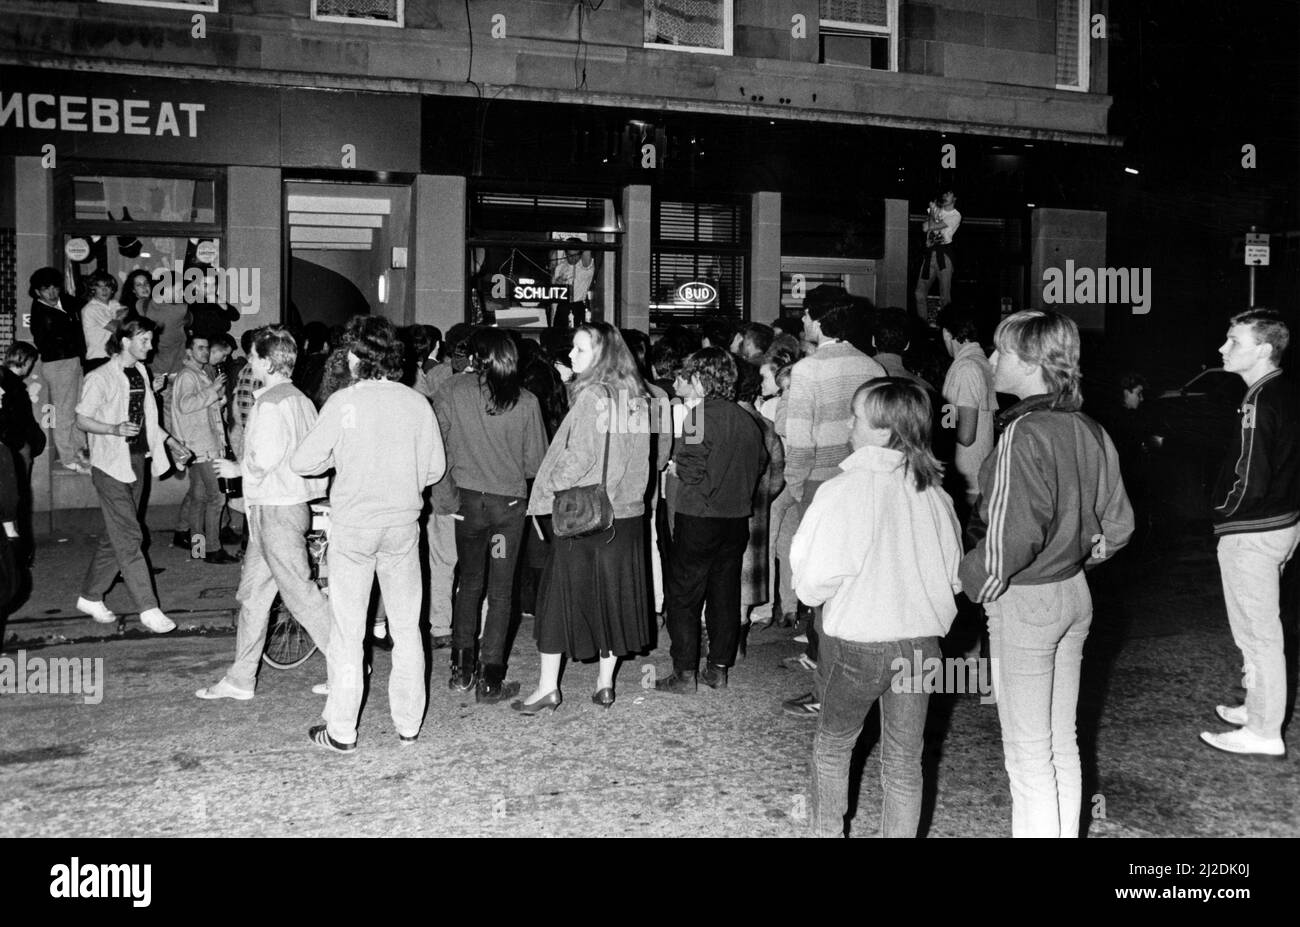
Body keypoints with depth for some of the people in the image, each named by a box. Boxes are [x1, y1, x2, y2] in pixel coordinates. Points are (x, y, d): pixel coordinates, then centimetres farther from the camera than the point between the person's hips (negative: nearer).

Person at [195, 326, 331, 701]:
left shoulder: (270, 404, -17)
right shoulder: (301, 399, 11)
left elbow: (264, 459, -23)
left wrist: (236, 468, -3)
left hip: (275, 510, -10)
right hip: (293, 501, 10)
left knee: (300, 593, -3)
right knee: (252, 593, 14)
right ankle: (241, 679, 21)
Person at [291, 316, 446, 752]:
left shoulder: (343, 402, -10)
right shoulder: (416, 403, -3)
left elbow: (301, 462, -8)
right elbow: (435, 468, 1)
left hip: (352, 524, -2)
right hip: (403, 522, 2)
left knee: (347, 633, 6)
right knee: (406, 629, 13)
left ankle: (341, 731, 13)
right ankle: (408, 724, 20)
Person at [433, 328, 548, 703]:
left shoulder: (450, 392, -9)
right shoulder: (526, 401, -9)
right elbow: (535, 462, -3)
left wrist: (453, 474, 12)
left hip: (467, 499, 1)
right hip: (510, 502, -1)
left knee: (470, 583, 18)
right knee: (500, 591, 8)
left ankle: (462, 669, 19)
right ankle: (489, 679, 9)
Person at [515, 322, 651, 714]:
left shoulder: (591, 396, -15)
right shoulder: (634, 396, 5)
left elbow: (579, 457, -18)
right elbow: (639, 457, 10)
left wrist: (547, 490, -7)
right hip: (626, 512, 7)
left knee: (561, 593, 3)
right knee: (614, 594, 12)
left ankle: (548, 687, 7)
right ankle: (605, 683, 20)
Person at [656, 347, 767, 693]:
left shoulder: (699, 416, -14)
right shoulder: (747, 420, 4)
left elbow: (691, 471, -18)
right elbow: (759, 464, 10)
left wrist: (673, 464, 1)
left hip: (698, 518, -6)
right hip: (737, 518, 6)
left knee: (684, 596, 4)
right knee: (726, 594, 13)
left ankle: (685, 673, 5)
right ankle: (719, 668, 19)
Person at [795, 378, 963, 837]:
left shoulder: (843, 490, -18)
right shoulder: (933, 492, -4)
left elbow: (814, 583, -18)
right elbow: (955, 575, 5)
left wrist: (809, 588, 2)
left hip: (857, 643, -3)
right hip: (921, 642, 3)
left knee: (833, 745, 20)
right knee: (905, 760, 15)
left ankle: (827, 830, 31)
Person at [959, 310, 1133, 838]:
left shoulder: (1023, 433, -21)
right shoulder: (1088, 431, 3)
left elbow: (1012, 534, -25)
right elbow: (1117, 525, 9)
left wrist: (977, 583, -10)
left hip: (1023, 602, -8)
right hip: (1076, 596, 8)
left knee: (1028, 755, 5)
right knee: (1063, 744, 19)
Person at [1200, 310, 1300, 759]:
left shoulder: (1260, 402, -22)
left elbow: (1251, 481, -25)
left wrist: (1226, 514, -8)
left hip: (1252, 532, -10)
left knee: (1258, 633, 0)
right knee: (1258, 630, 22)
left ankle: (1263, 734, 10)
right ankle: (1258, 708, 36)